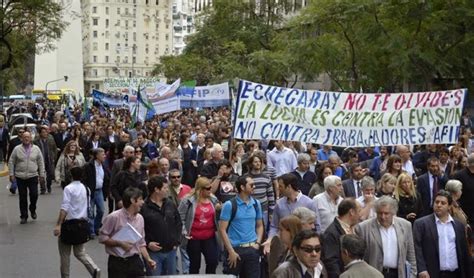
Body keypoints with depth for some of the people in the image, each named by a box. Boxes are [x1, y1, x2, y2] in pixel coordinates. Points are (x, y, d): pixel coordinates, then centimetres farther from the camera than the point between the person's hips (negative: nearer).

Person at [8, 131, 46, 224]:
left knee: (34, 195, -7)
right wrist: (11, 174, 0)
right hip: (20, 177, 0)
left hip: (33, 176, 0)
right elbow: (11, 162, 5)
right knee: (22, 198, 5)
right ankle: (24, 216, 16)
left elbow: (41, 162, 7)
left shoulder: (36, 149, 4)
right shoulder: (17, 149, 1)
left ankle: (32, 209, 22)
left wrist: (42, 175, 5)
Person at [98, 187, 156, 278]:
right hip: (117, 263, -5)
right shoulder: (114, 217, -12)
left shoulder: (140, 218, 7)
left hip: (135, 261, 5)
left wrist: (148, 259, 4)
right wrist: (119, 243, -18)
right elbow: (102, 237, -9)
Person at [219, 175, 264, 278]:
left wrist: (257, 243, 1)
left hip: (252, 249, 4)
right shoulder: (229, 205, -8)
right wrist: (231, 251, -13)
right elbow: (222, 229, -9)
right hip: (235, 249, -4)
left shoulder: (256, 204, 7)